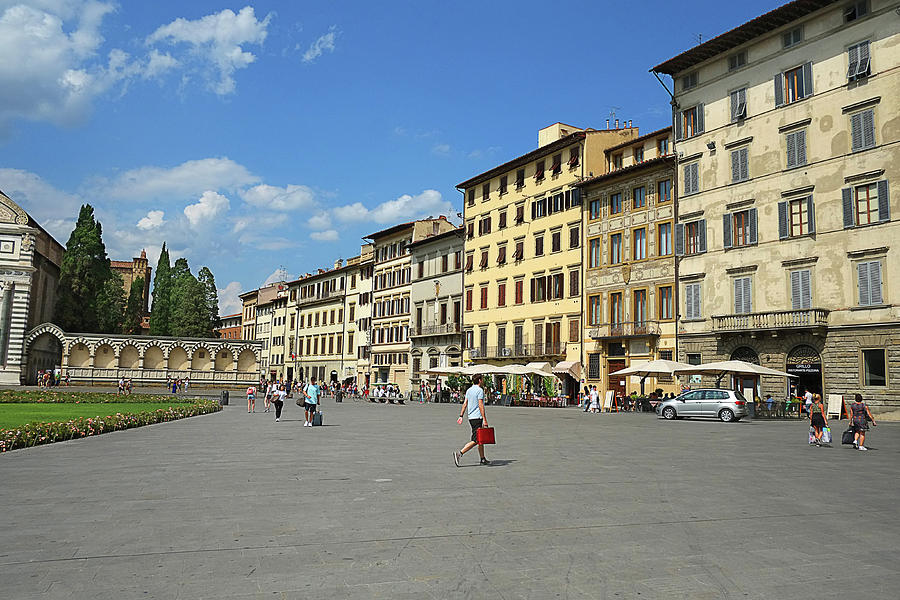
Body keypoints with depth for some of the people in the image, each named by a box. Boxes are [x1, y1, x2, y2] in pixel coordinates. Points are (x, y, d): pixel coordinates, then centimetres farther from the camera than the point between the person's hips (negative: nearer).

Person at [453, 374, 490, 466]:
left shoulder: (468, 390, 12)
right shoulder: (480, 390, -11)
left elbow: (465, 404, 12)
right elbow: (480, 405, -17)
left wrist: (461, 416, 14)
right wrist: (484, 419, -18)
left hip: (471, 417, 9)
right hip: (478, 417, -9)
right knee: (475, 440, -9)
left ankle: (483, 459, 19)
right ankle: (459, 453, -18)